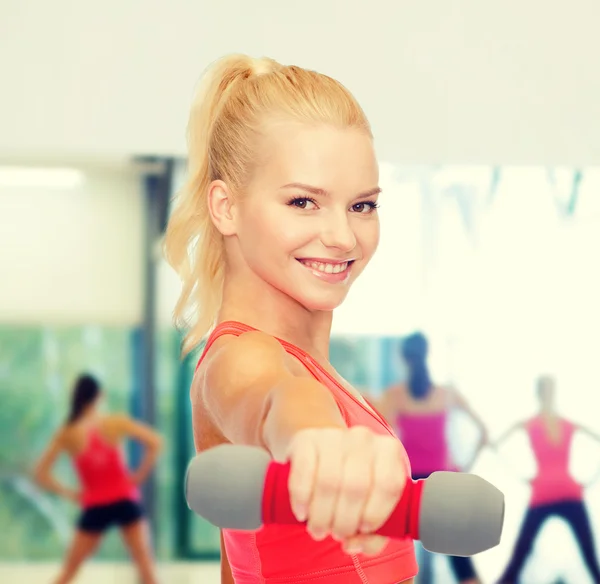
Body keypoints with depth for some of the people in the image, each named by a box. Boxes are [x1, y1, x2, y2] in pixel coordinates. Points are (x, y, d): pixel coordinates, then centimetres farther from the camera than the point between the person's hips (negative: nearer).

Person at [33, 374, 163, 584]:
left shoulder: (66, 434, -1)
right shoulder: (116, 422, -4)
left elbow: (40, 474, -3)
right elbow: (154, 442, -10)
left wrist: (69, 493, 5)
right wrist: (139, 475, -1)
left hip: (95, 508, 1)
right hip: (125, 501, -1)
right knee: (145, 564, 3)